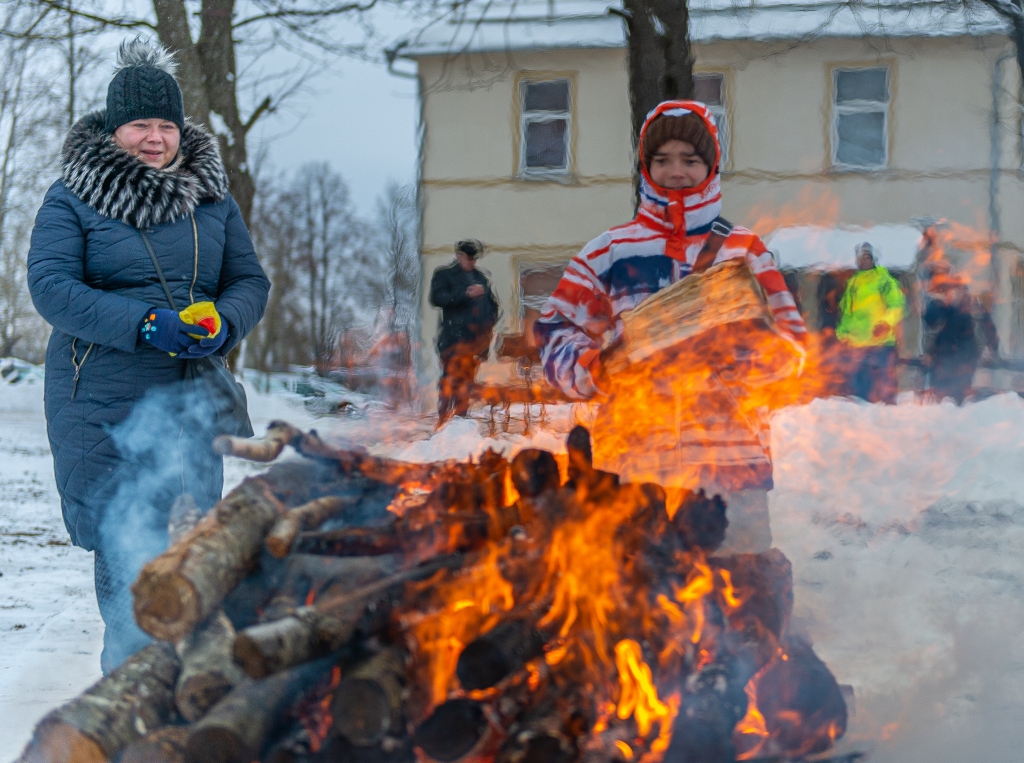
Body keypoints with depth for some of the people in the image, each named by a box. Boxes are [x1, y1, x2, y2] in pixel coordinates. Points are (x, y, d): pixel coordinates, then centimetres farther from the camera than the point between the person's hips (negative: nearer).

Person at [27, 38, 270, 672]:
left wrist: (225, 322, -10)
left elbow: (251, 280, 15)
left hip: (189, 399, 4)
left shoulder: (212, 198, 13)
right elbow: (51, 286, -10)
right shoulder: (71, 200, 1)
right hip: (101, 400, -4)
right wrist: (143, 325, -22)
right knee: (127, 542, -7)